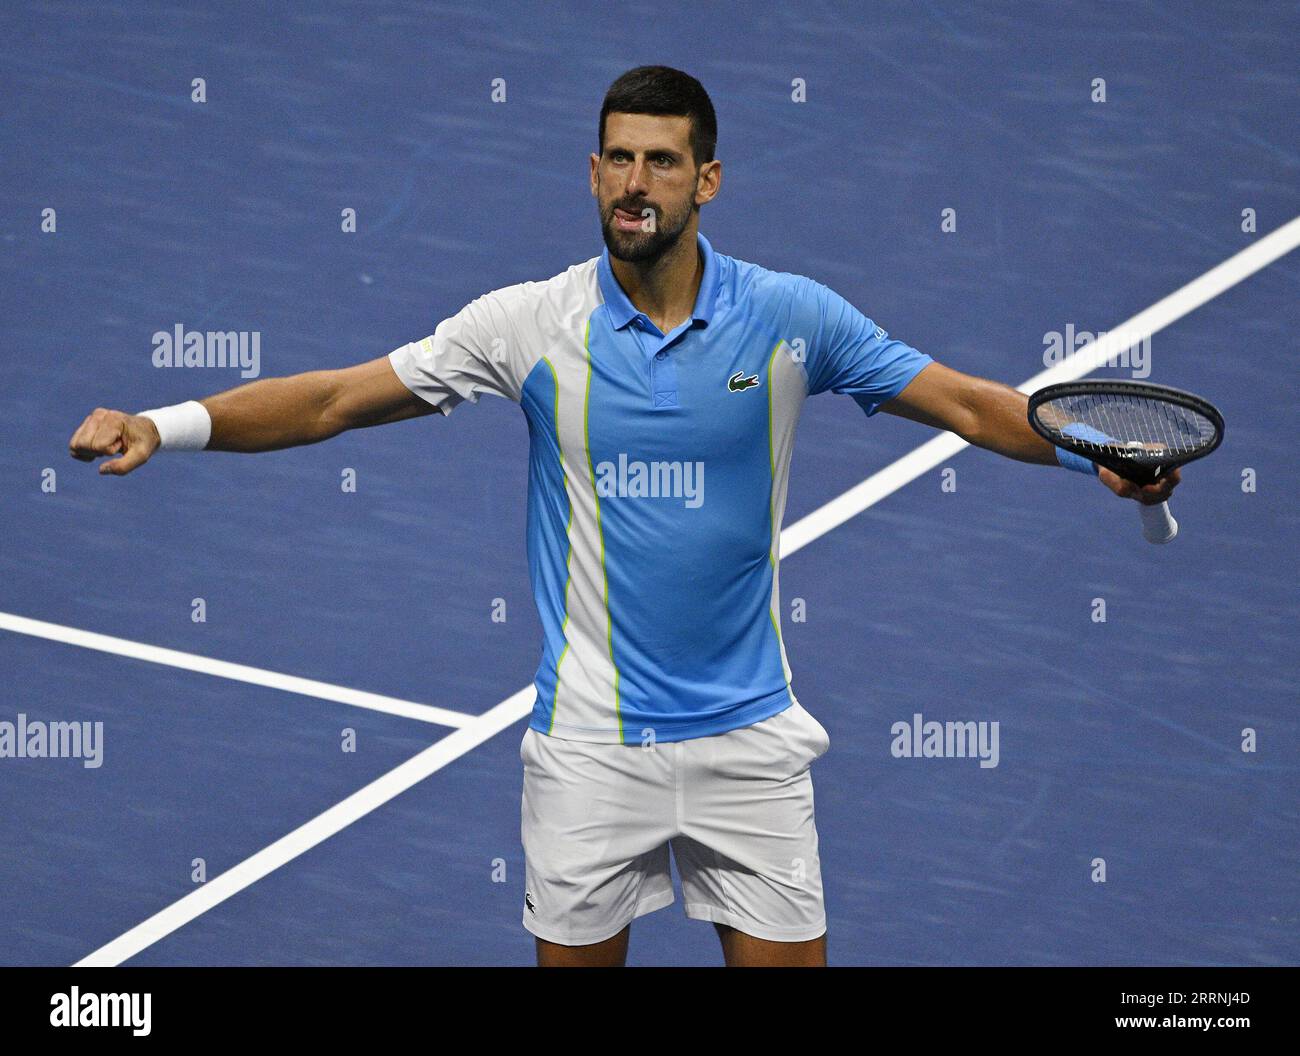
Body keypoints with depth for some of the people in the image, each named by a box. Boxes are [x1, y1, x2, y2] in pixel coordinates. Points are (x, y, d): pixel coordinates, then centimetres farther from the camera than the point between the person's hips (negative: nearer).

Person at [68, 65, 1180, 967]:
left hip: (748, 733, 0)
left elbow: (968, 404, 2)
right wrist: (165, 425, -12)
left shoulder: (790, 316, -3)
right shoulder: (533, 322, -4)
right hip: (590, 740, 0)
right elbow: (335, 399, -2)